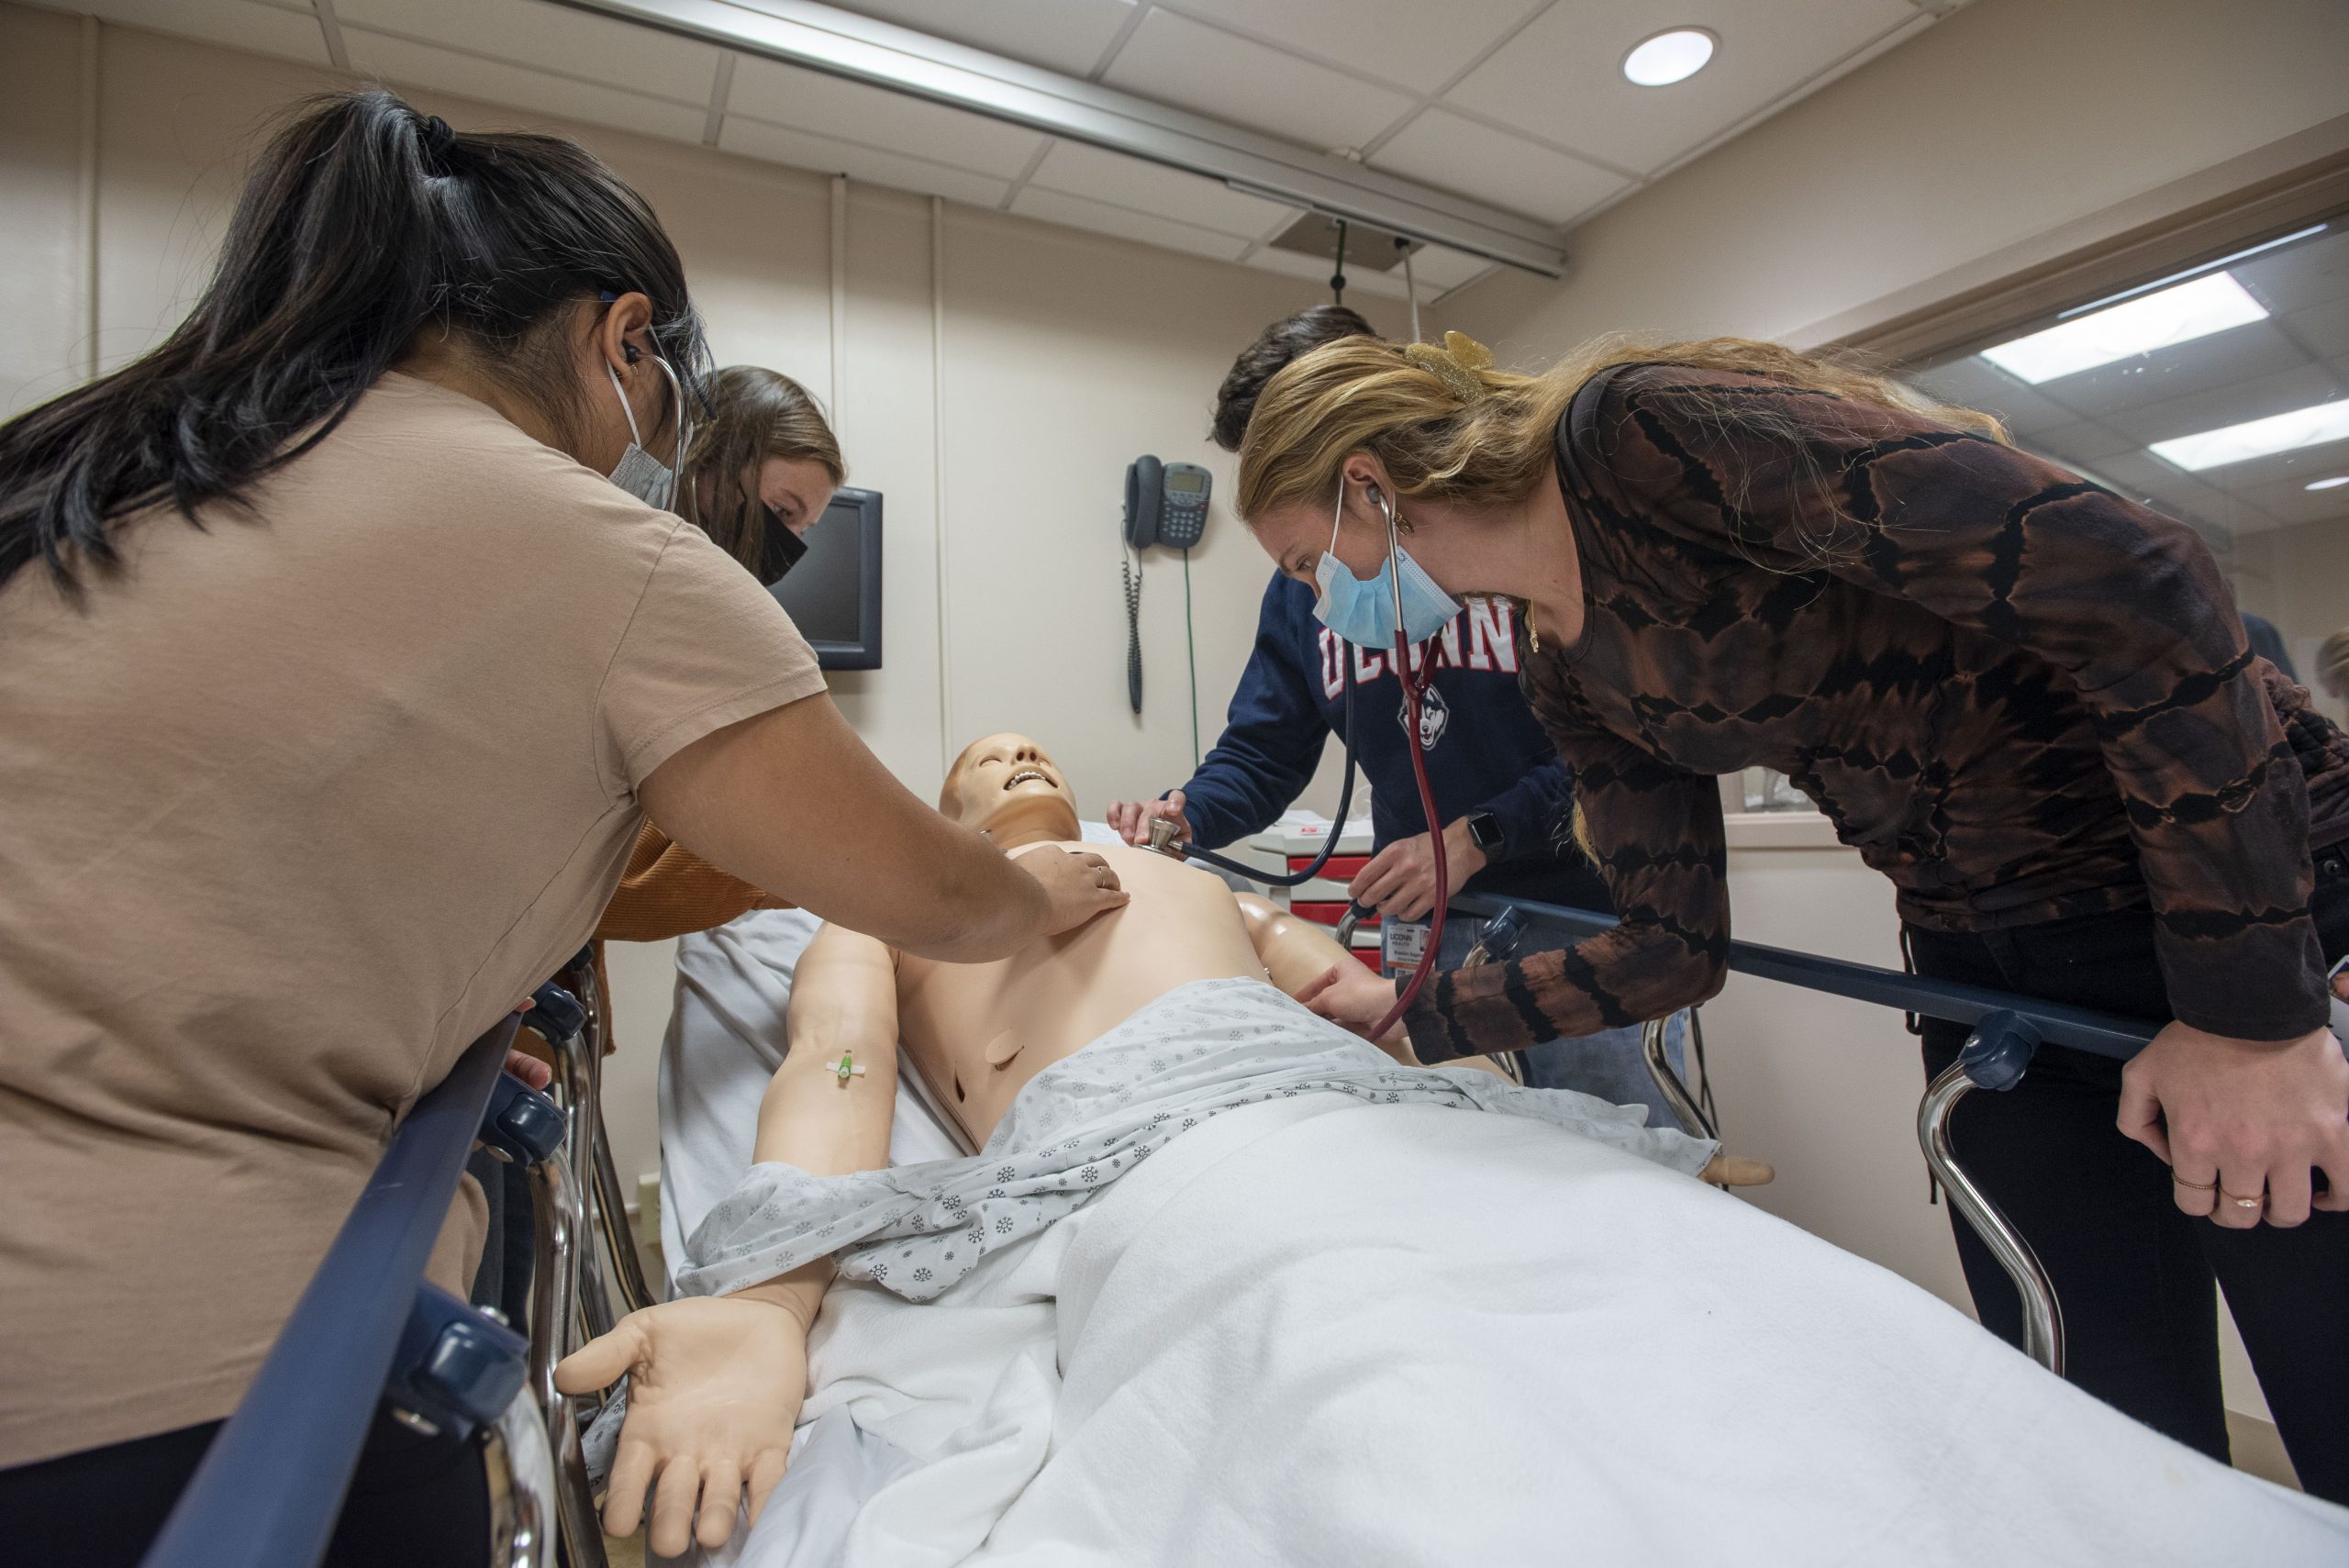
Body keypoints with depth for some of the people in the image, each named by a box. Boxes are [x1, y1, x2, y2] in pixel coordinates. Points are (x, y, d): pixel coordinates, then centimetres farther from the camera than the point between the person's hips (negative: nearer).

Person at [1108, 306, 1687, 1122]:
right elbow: (1265, 750, 10)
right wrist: (1187, 813, -10)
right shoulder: (1304, 581, 6)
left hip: (1587, 914, -3)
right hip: (1425, 935, 4)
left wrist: (1477, 837, -20)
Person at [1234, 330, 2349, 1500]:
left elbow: (2135, 579, -23)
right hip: (1986, 955, 7)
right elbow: (1675, 945, 5)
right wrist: (1410, 1013, 7)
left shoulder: (1648, 423, -20)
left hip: (2253, 875, -6)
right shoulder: (1568, 672, 3)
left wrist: (2254, 1010, -20)